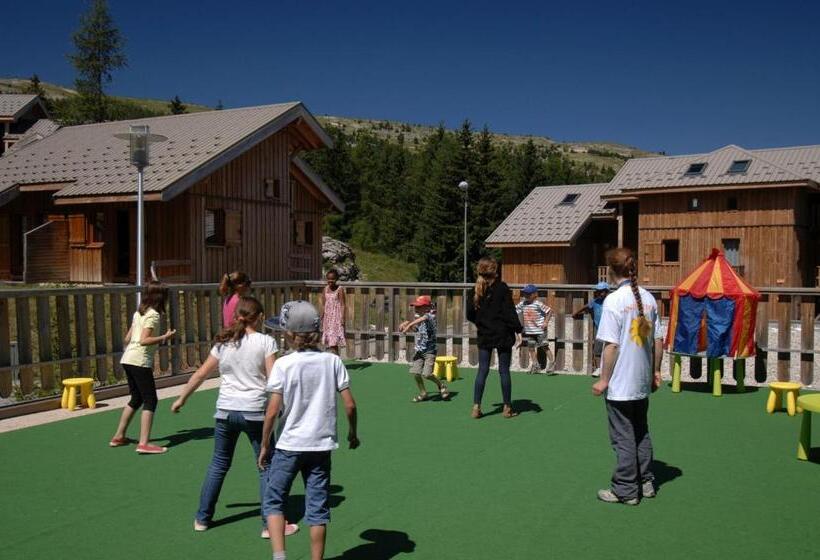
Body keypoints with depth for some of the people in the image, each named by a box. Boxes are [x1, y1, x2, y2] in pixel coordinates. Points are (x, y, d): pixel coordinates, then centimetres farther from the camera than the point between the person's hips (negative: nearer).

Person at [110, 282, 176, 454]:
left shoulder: (139, 313, 17)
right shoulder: (153, 315, -9)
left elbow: (127, 338, 19)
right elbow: (144, 340, -19)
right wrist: (165, 337, -15)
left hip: (128, 360, 9)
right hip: (140, 362, -9)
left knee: (136, 398, 21)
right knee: (150, 400, -7)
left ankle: (119, 436, 28)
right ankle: (144, 443, -13)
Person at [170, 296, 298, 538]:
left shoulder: (223, 343, 6)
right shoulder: (266, 342, -7)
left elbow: (200, 374, 11)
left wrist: (181, 399, 22)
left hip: (225, 411, 4)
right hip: (255, 412, -4)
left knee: (219, 464, 19)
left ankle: (202, 518, 28)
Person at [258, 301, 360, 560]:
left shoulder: (283, 364, -11)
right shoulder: (332, 361, -3)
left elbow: (272, 411, -12)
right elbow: (350, 405, -3)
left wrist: (264, 445, -1)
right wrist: (353, 432, 14)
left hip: (289, 445, -3)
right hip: (322, 445, 3)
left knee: (273, 501, 13)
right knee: (318, 508, 12)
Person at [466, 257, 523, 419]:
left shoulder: (476, 290, 1)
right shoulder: (502, 288, -11)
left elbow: (469, 314, 5)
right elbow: (509, 311, -13)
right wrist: (518, 330, -8)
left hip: (484, 336, 3)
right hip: (503, 335, -3)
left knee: (482, 371, 8)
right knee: (504, 371, 5)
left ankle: (476, 406, 4)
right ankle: (507, 408, 12)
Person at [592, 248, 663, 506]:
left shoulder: (614, 300, -16)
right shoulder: (648, 298, 2)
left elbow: (611, 345, -18)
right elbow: (658, 341, 7)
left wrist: (603, 379, -11)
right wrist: (656, 372, 17)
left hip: (620, 383, -6)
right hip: (642, 381, 7)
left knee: (623, 438, 5)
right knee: (641, 433, 20)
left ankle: (626, 491, 14)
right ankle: (646, 483, 30)